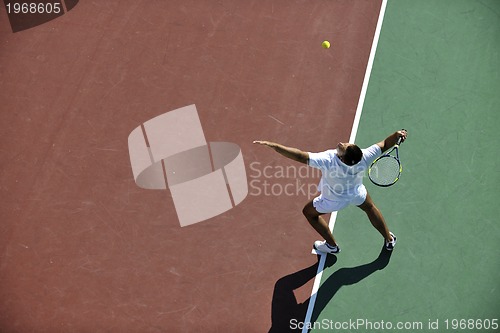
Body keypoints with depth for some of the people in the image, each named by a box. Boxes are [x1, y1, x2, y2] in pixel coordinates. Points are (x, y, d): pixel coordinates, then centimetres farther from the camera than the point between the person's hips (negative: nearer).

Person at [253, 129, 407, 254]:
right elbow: (384, 145, -20)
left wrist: (273, 145, -52)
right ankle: (389, 240, 52)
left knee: (309, 212, 26)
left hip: (334, 201, -3)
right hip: (357, 194, 3)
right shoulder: (363, 158, -36)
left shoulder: (328, 161, -47)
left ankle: (331, 245, 40)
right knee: (370, 208, 36)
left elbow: (299, 156, -51)